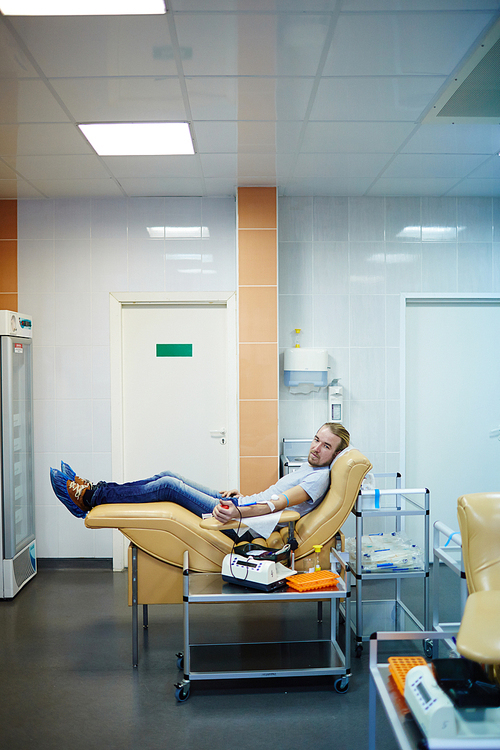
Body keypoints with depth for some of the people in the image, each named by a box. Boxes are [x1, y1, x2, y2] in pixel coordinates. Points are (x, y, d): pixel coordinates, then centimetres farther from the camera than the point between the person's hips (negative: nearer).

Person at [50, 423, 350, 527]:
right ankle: (95, 490, 10)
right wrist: (242, 494, 14)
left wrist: (238, 512, -39)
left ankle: (90, 498, -2)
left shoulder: (321, 477, -12)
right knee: (169, 476, 3)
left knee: (169, 485, -12)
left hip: (245, 524, -9)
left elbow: (277, 503, -27)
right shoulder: (308, 468, 18)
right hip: (240, 506, 9)